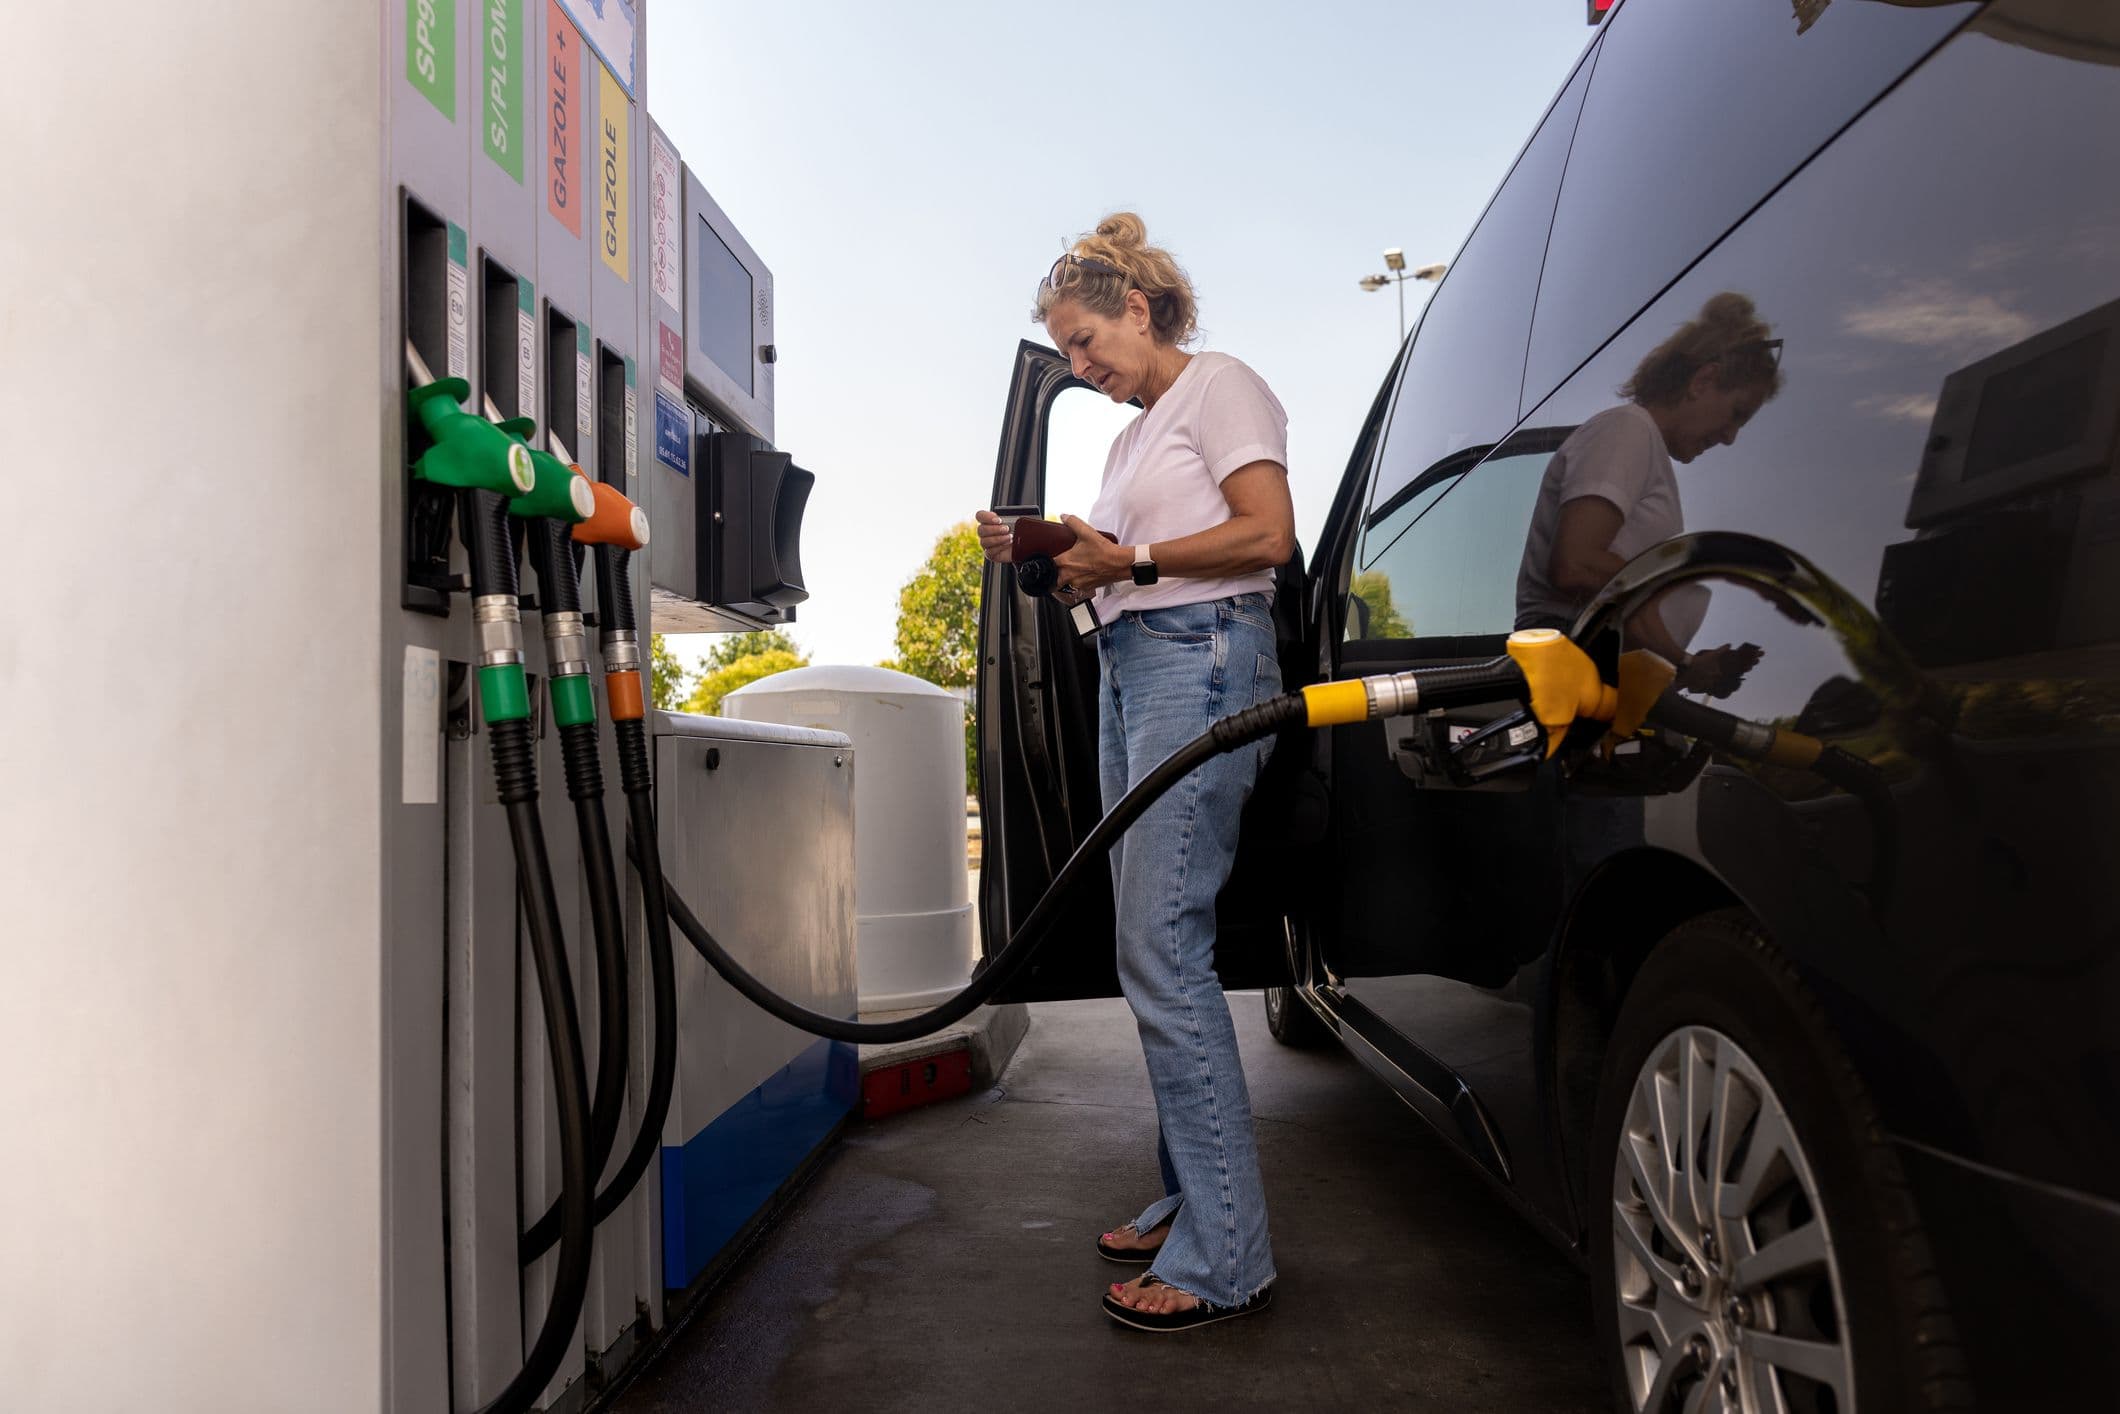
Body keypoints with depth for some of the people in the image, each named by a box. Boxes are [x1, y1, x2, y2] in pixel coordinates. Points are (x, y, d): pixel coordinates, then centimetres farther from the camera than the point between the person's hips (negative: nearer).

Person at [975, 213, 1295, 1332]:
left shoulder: (1220, 388, 1)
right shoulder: (1134, 432, 27)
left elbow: (1267, 534, -11)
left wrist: (1131, 559, -10)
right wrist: (1051, 561, 8)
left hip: (1202, 658, -9)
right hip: (1127, 669, 10)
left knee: (1160, 951, -15)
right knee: (1154, 948, 8)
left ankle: (1222, 1257, -8)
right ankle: (1189, 1201, 18)